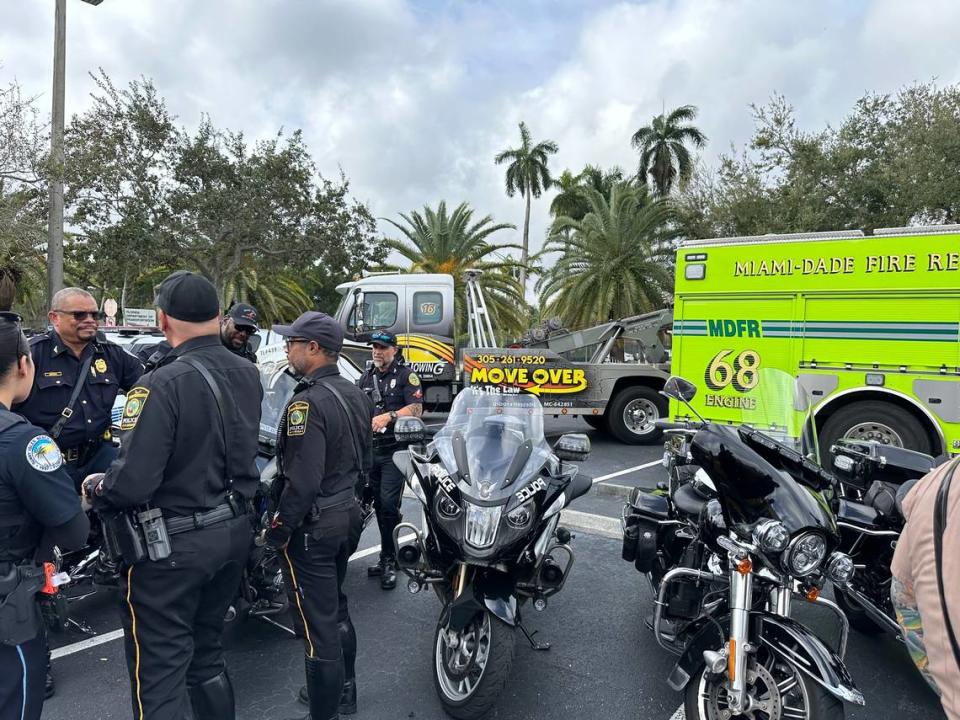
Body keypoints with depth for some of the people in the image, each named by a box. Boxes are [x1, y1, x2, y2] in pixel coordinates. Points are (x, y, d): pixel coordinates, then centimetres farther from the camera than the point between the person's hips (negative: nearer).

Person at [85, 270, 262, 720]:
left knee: (159, 671, 8)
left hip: (173, 546, -7)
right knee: (207, 651, 24)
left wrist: (95, 487, -6)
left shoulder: (163, 384, -23)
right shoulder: (247, 374, -1)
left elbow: (133, 481, -25)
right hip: (234, 531, 7)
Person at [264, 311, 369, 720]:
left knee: (319, 625, 3)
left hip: (313, 525, -9)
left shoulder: (308, 402, -22)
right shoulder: (354, 394, 5)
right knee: (337, 611, 23)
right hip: (348, 516, 9)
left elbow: (302, 481, -25)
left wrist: (278, 529, -14)